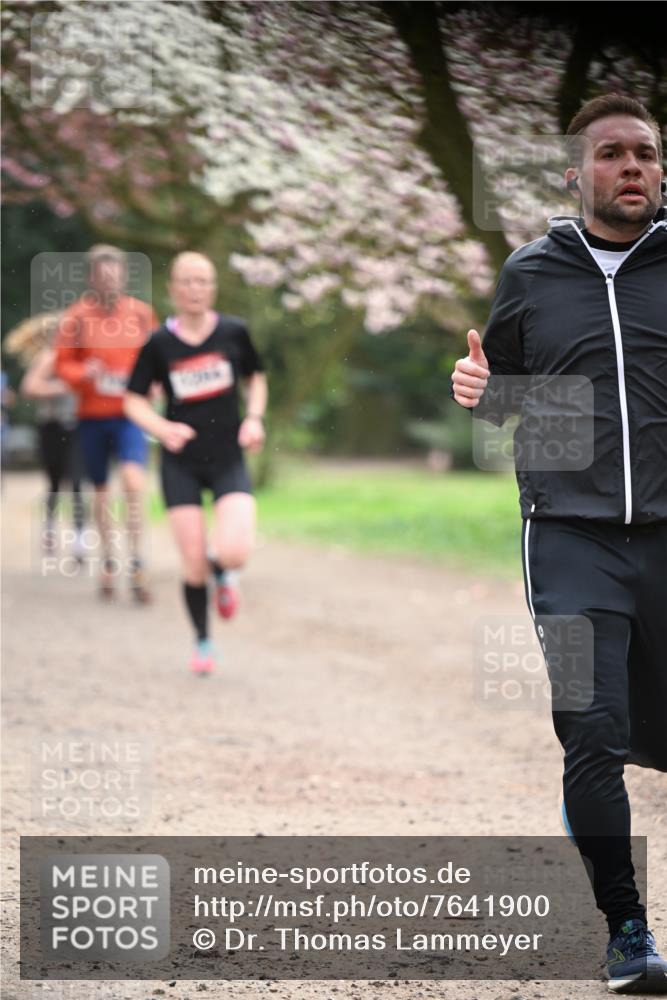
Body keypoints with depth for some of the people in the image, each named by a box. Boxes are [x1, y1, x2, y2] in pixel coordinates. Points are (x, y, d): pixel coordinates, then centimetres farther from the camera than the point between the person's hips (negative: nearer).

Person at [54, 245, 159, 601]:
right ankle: (108, 561, 29)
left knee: (134, 481, -20)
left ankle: (135, 564, -12)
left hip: (131, 414, 0)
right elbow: (62, 365, 1)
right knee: (101, 492, 10)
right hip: (92, 415, 1)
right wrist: (87, 372, -19)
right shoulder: (76, 317, -4)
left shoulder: (141, 314, 0)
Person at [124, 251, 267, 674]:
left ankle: (223, 574, 18)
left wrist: (254, 419, -4)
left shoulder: (234, 332, -3)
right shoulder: (160, 343, -6)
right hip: (181, 464, 0)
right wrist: (164, 428, -16)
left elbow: (256, 378, 13)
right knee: (194, 565, -2)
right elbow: (134, 399, 2)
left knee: (234, 553, -20)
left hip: (228, 460, 0)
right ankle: (203, 643, 22)